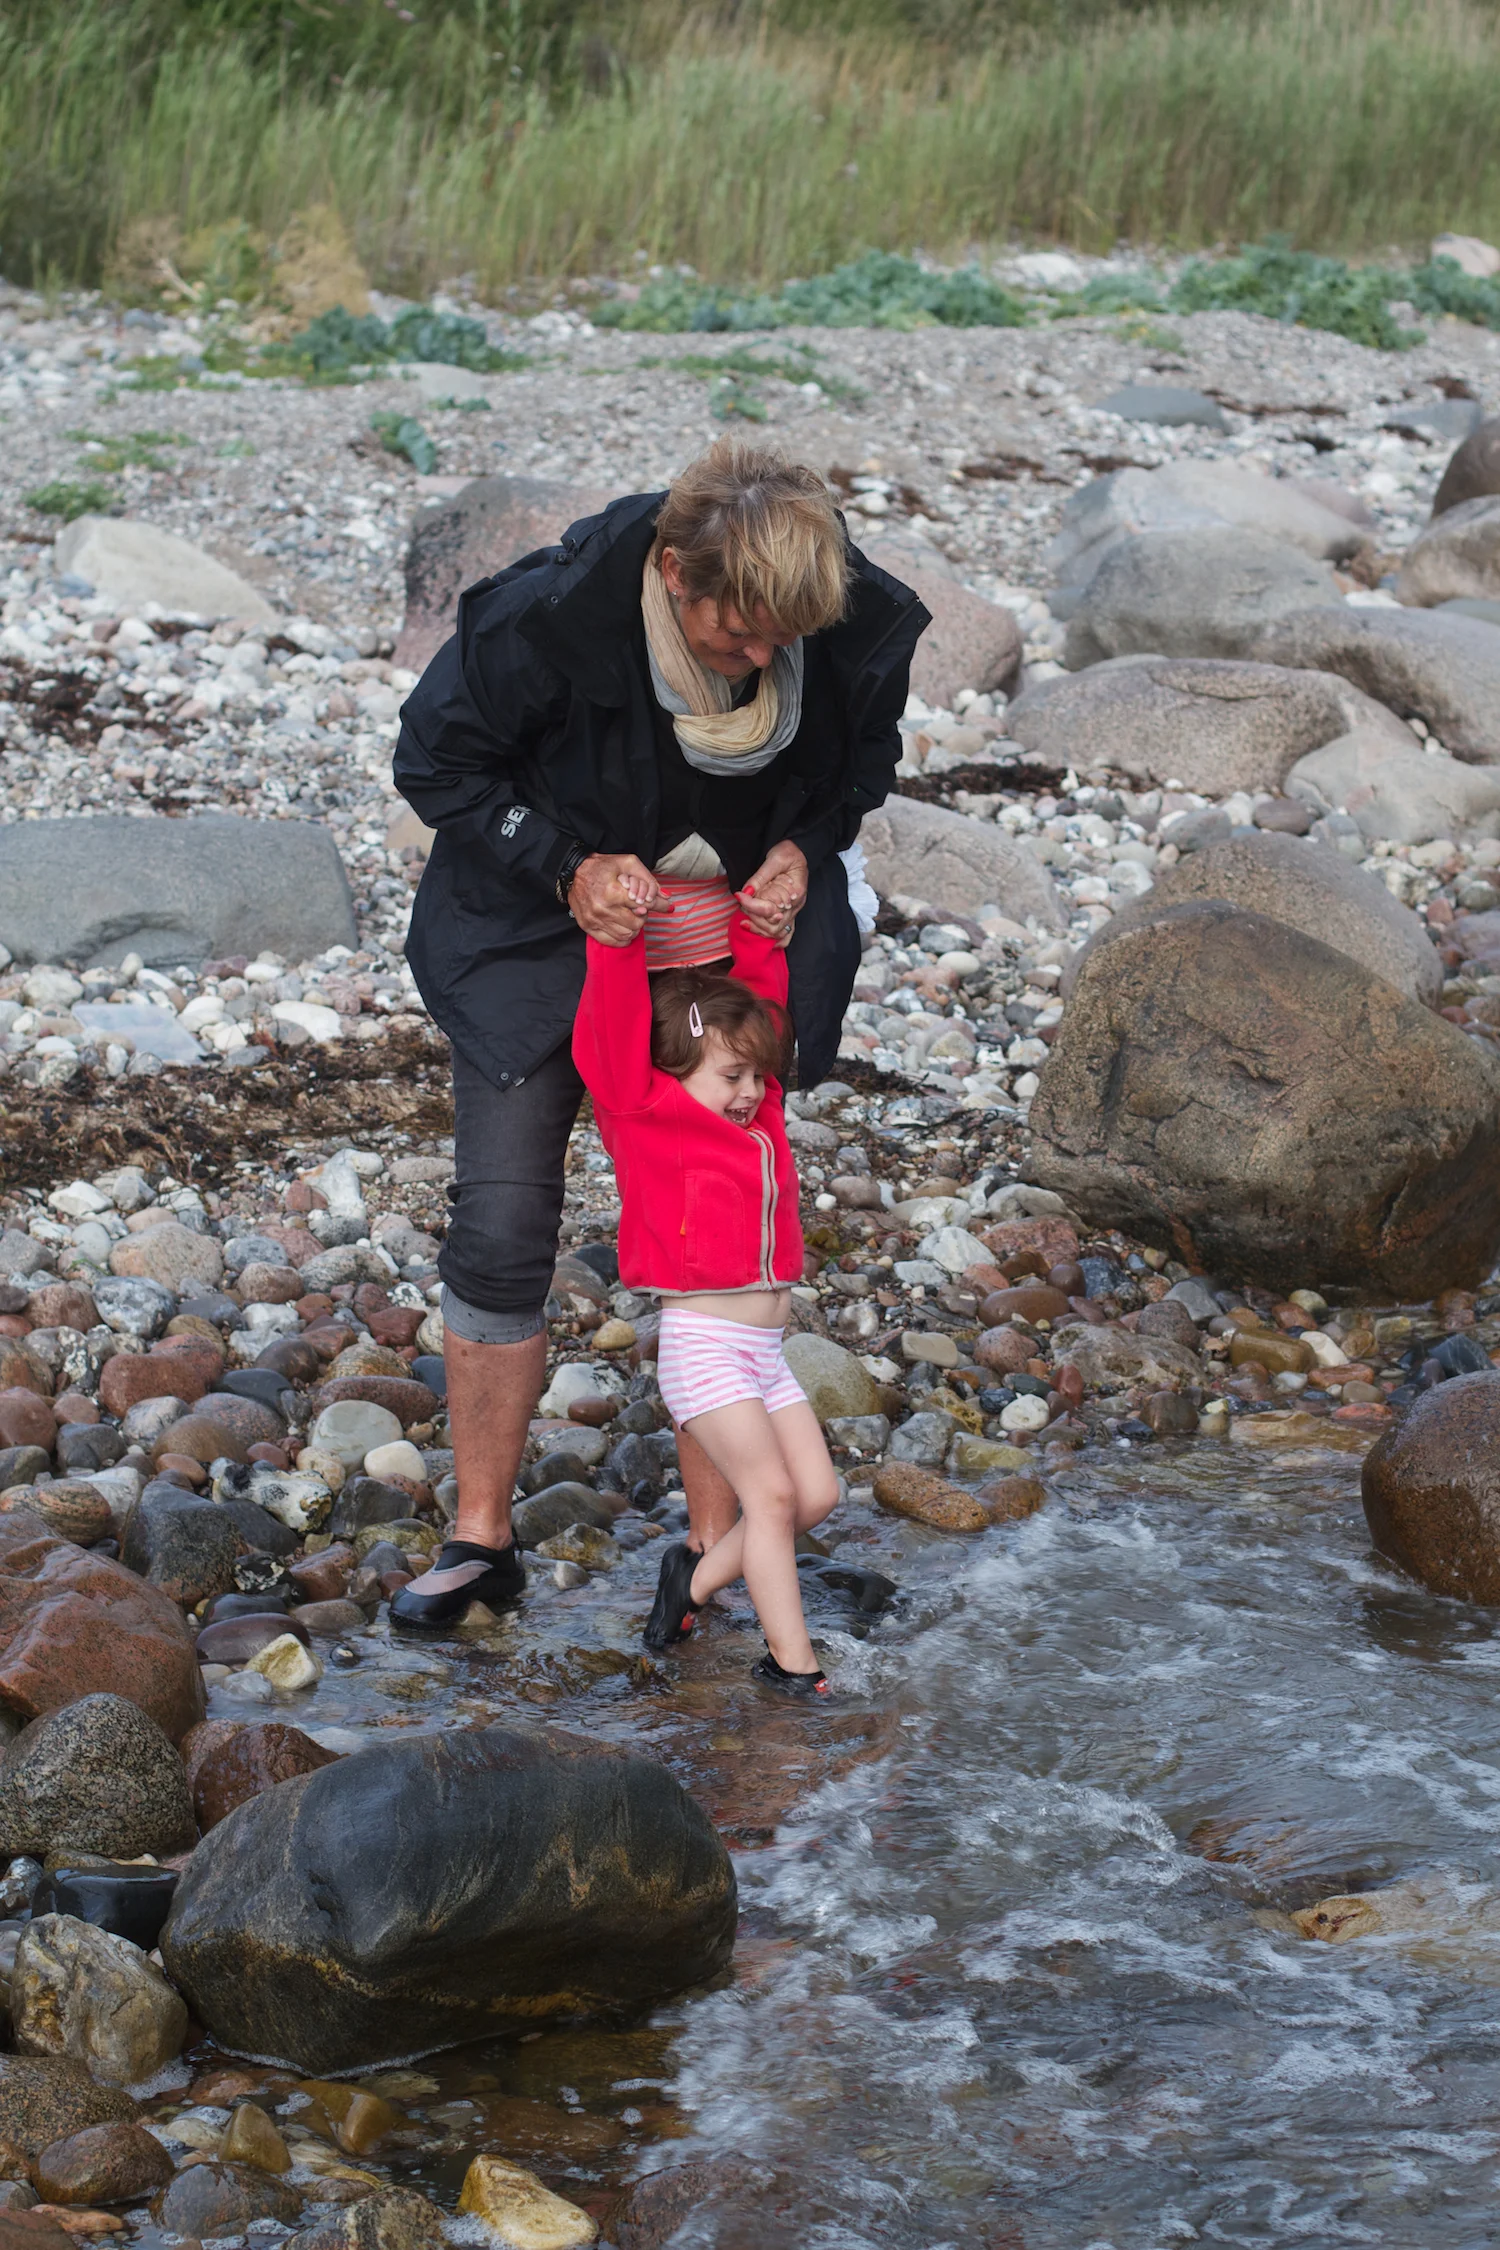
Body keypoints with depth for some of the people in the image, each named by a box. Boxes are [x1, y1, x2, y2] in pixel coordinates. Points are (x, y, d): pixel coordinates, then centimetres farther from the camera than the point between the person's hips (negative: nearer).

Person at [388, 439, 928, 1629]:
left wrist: (804, 849, -17)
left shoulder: (864, 626, -22)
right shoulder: (551, 614, -31)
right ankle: (482, 1540, 12)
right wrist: (566, 865, -24)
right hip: (543, 933, -1)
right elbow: (435, 759, -14)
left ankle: (715, 1550, 14)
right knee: (499, 1236, -3)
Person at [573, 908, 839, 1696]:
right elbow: (616, 1019, -19)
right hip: (702, 1344, -8)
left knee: (817, 1492, 2)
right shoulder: (648, 1113, -6)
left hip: (766, 1352, 8)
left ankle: (700, 1575, 17)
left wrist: (757, 925, 11)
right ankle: (792, 1661, -8)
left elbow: (763, 988, 20)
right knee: (771, 1492, -13)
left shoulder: (756, 1113, 12)